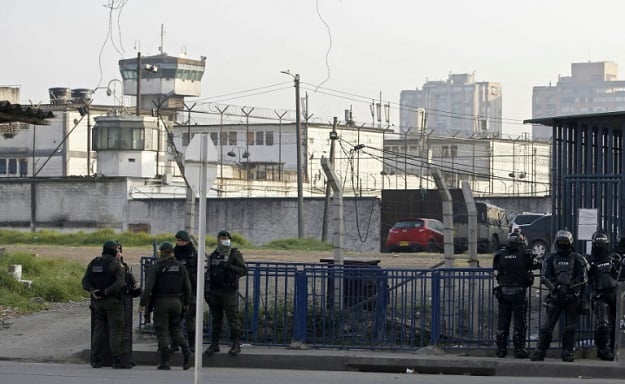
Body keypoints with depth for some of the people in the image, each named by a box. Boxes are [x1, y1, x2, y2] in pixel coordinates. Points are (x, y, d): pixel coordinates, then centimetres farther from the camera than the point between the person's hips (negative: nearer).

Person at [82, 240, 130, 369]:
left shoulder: (93, 263, 9)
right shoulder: (115, 264, -8)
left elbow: (85, 281, 1)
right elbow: (120, 283, -20)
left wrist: (92, 291, -11)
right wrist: (106, 292, -19)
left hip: (97, 301, 5)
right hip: (112, 301, -5)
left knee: (99, 329, 11)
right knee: (116, 330, -2)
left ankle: (96, 359, 10)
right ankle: (117, 360, -6)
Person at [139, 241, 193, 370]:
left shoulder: (156, 267, -8)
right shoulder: (180, 267, 5)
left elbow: (148, 286, -14)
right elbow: (187, 286, 7)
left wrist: (143, 303, -12)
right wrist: (186, 302, 18)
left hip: (161, 302, -4)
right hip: (176, 302, 4)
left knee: (162, 330, 1)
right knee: (175, 328, 16)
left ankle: (165, 362, -1)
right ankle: (186, 352, -5)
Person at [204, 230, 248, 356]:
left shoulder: (235, 254, 0)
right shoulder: (213, 256, 15)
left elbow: (244, 270, -8)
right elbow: (209, 275, 21)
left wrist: (230, 267, -20)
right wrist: (207, 291, 16)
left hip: (229, 292, -5)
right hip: (214, 292, 5)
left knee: (233, 319, -6)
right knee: (216, 320, 10)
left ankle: (236, 345, -4)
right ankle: (214, 344, 15)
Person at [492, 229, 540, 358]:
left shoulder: (500, 255, -2)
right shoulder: (525, 255, -9)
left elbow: (496, 268, 11)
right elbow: (536, 264, 5)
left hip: (503, 292, 3)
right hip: (519, 293, -3)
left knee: (503, 320, 11)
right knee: (519, 321, 3)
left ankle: (501, 348, 14)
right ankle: (519, 349, 2)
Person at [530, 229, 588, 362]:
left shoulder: (577, 259, 5)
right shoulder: (550, 259, 8)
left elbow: (582, 280, 3)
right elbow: (545, 278, 2)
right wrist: (555, 286, -13)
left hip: (572, 297, 0)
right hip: (555, 296, 0)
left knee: (570, 328, 2)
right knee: (547, 326, -2)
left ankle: (568, 353, 10)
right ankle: (539, 352, 2)